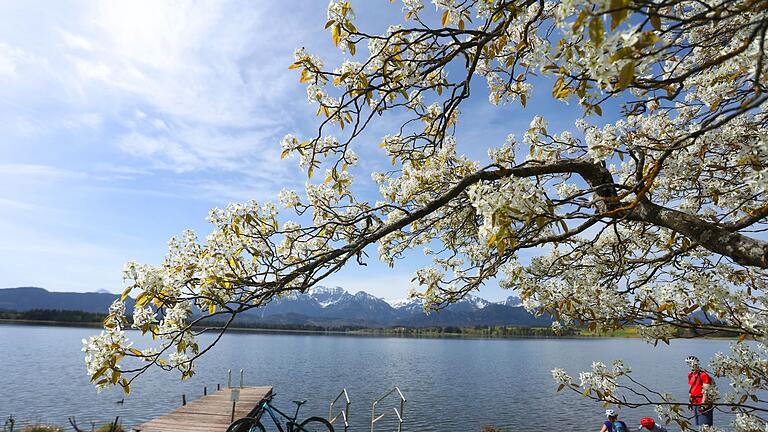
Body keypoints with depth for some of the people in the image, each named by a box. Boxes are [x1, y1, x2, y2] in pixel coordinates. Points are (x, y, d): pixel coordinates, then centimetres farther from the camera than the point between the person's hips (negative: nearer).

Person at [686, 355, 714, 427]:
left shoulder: (703, 375, -13)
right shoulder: (690, 375, 12)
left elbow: (705, 391, -16)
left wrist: (703, 403, -19)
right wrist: (690, 402, 18)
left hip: (702, 403, -8)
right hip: (695, 403, 8)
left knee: (704, 424, -10)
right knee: (699, 424, 13)